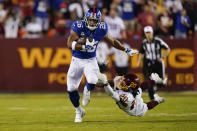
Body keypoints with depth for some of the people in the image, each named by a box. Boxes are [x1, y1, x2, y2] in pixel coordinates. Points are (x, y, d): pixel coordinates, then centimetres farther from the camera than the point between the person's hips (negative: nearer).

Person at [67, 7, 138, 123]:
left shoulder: (101, 29, -8)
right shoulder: (79, 27, -17)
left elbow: (112, 41, 10)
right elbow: (70, 43, -23)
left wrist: (126, 50, 13)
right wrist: (84, 47, -37)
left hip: (90, 61, 0)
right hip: (77, 60, 0)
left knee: (92, 82, -27)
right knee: (71, 89, -1)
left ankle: (87, 90, 13)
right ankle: (79, 111, 27)